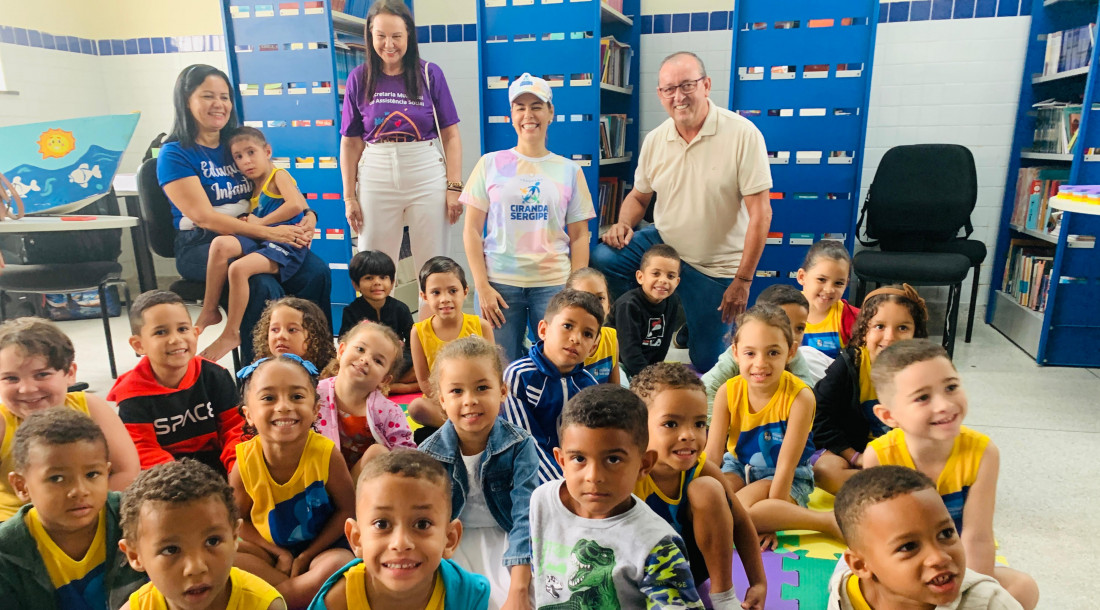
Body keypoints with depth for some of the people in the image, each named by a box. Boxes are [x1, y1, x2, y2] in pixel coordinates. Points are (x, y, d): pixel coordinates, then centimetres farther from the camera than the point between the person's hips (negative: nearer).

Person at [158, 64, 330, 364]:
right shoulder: (175, 154, 0)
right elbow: (203, 216, -11)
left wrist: (308, 215, -8)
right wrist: (268, 232, -22)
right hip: (202, 246, -5)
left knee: (316, 272, -22)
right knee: (263, 287, -33)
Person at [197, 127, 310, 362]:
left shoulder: (279, 175, 3)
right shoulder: (252, 188, 23)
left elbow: (295, 205, -17)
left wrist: (260, 222, -10)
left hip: (286, 245, -6)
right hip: (259, 241, 6)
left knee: (238, 268, -29)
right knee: (220, 243, -22)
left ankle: (231, 334, -14)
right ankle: (209, 311, -12)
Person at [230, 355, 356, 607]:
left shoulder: (326, 454, -23)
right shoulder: (245, 461, -18)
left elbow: (346, 510, -11)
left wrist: (305, 556, -14)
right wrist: (280, 553, -14)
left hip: (319, 547, -2)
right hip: (271, 548, 2)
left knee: (339, 565, -32)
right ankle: (305, 590, -14)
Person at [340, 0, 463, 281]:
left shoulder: (430, 74, 2)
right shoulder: (359, 78, 4)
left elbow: (450, 136, 2)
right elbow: (350, 143, 6)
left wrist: (454, 187, -5)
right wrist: (349, 196, 3)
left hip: (427, 176, -1)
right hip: (376, 179, 1)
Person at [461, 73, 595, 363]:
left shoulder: (569, 170, 8)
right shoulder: (491, 164, 6)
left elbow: (579, 237, 7)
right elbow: (472, 231, 4)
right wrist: (482, 286, -5)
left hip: (553, 284, 1)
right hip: (500, 283, 0)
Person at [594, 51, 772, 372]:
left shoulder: (743, 134, -18)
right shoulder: (655, 140, -3)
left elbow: (760, 213, -18)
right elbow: (638, 196, 12)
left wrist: (743, 279, -19)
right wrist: (624, 224, -11)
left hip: (715, 267, -3)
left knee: (705, 361, 3)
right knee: (600, 259, -21)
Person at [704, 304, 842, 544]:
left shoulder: (799, 396, -24)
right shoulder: (728, 392, -13)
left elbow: (786, 464, -22)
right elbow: (712, 455, -10)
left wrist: (770, 522, -22)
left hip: (786, 477, -5)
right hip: (739, 466, 5)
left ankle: (829, 521, -17)